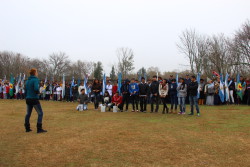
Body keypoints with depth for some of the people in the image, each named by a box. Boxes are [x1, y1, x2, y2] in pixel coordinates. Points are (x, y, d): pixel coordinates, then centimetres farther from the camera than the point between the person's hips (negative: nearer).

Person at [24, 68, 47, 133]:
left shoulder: (27, 81, 12)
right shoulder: (35, 80, -12)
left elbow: (25, 90, 14)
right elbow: (36, 88, -25)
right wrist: (38, 92, -6)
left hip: (28, 99, 8)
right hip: (34, 99, -8)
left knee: (28, 113, 16)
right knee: (40, 113, -2)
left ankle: (27, 128, 23)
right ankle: (39, 129, -5)